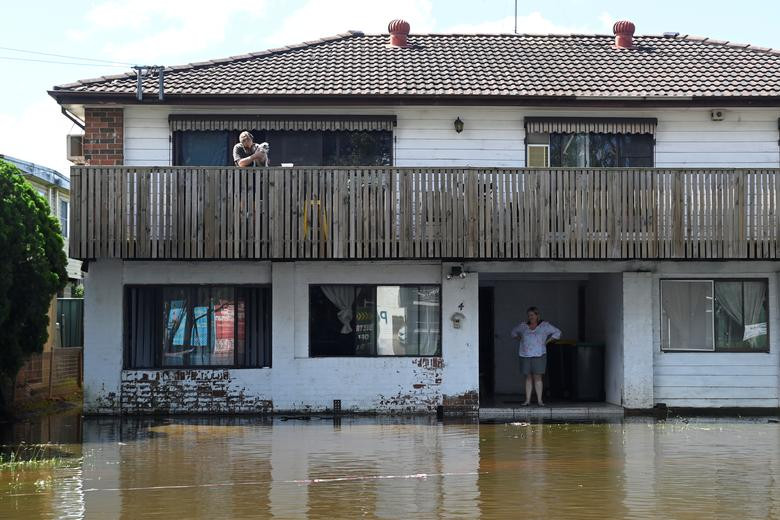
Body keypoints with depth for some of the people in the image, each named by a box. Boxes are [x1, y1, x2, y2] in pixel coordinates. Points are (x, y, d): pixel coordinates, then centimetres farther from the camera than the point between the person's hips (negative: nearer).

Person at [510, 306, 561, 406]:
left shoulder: (544, 325, 3)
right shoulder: (523, 326, 11)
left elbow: (557, 333, 7)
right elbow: (514, 332, 29)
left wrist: (547, 341, 2)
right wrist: (521, 340, 14)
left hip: (538, 356, -3)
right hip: (525, 356, 3)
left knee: (537, 377, -6)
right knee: (528, 378, 4)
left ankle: (540, 400, -4)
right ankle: (527, 400, 5)